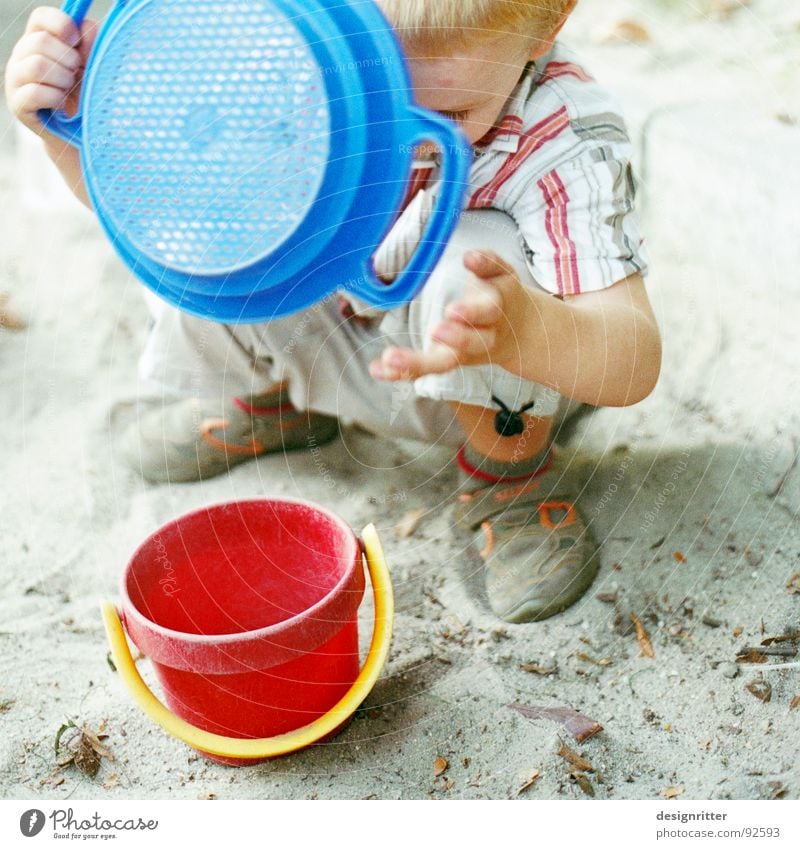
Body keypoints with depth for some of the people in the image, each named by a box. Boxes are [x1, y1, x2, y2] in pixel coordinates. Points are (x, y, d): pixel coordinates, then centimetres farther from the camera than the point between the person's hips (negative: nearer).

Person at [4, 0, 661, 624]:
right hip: (326, 340, 4)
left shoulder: (568, 142, -31)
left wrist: (525, 327, -62)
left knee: (468, 255, -37)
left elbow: (633, 367, -40)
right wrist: (76, 121, -38)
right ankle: (269, 394, 13)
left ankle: (511, 471, -7)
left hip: (477, 383, -3)